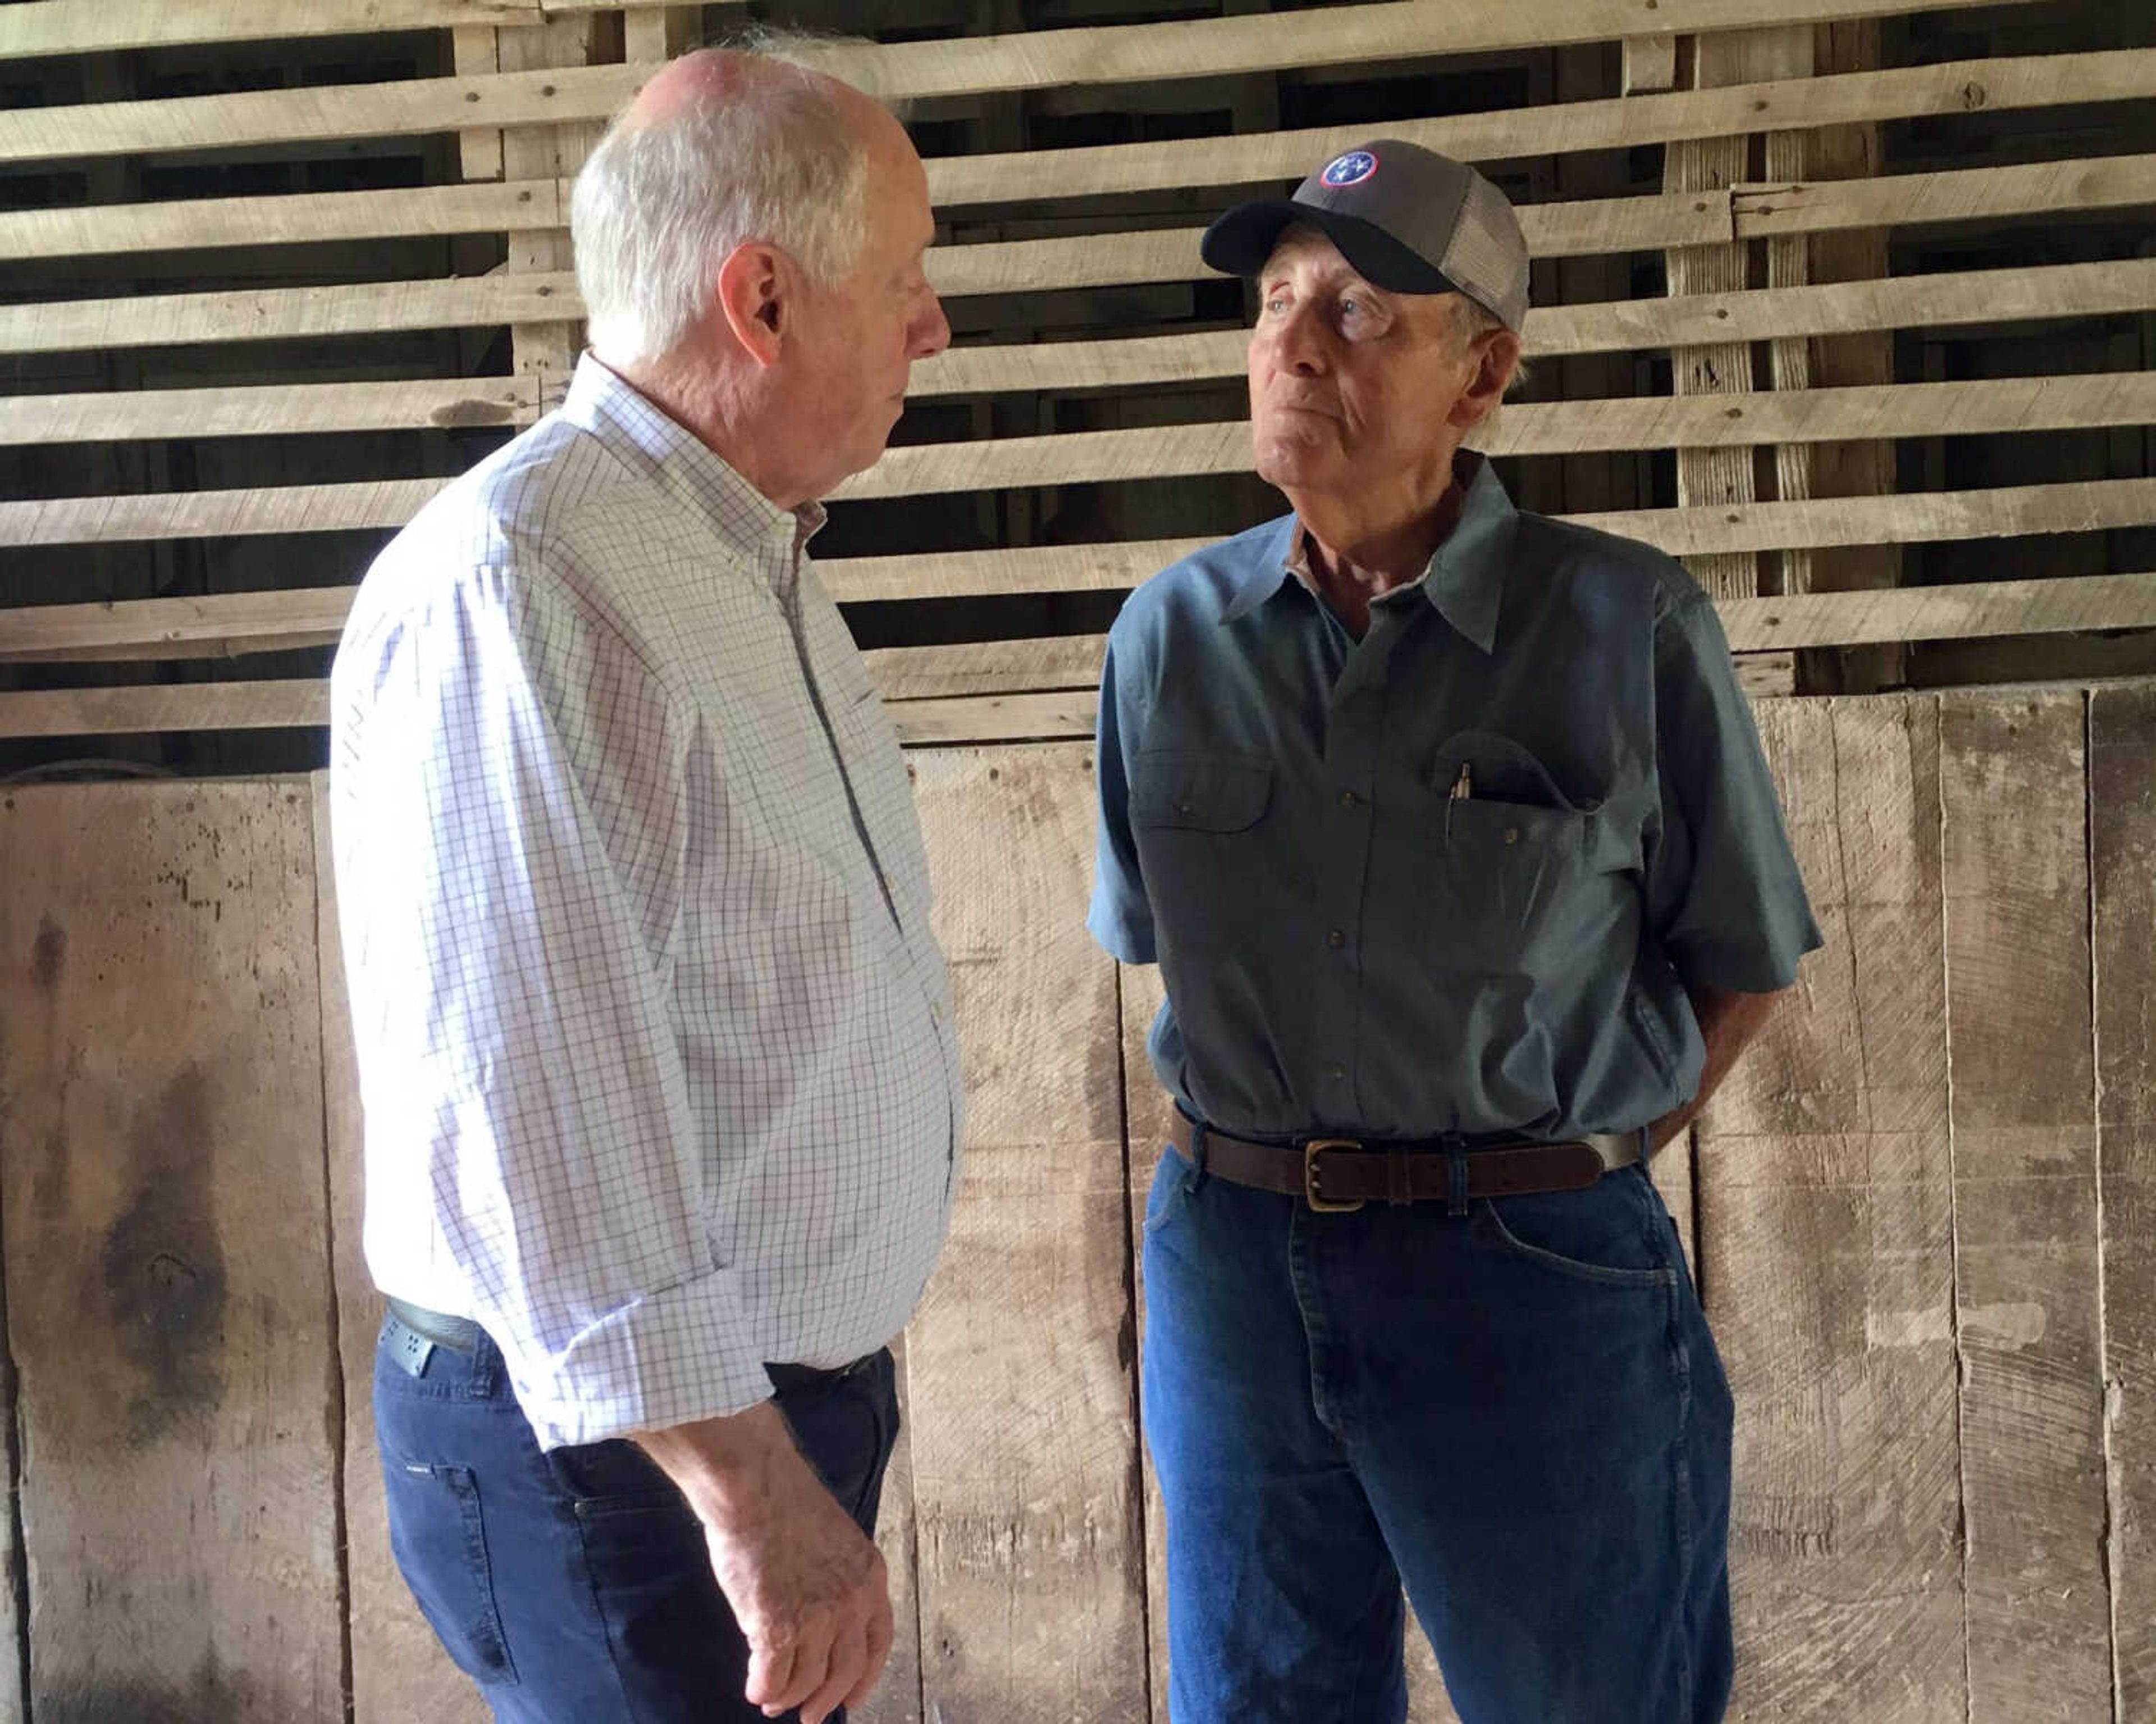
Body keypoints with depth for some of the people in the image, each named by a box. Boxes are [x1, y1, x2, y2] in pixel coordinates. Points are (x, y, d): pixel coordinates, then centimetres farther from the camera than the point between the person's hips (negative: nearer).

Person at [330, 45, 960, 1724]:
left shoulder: (760, 568, 12)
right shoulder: (511, 584, -21)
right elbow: (540, 1086, -27)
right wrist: (748, 1487, -27)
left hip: (792, 1397, 9)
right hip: (626, 1449, -9)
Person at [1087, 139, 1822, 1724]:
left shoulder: (1628, 628, -9)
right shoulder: (1173, 634, 1)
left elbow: (1738, 959, 0)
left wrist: (1570, 1173, 0)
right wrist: (1281, 1164, 7)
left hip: (1533, 1274, -3)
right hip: (1230, 1255, 4)